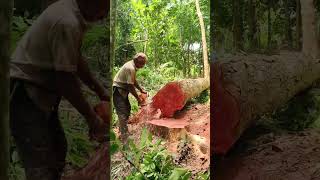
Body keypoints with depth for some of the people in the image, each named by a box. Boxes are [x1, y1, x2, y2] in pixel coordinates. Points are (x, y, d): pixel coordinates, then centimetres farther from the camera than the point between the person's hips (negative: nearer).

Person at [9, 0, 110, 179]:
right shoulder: (67, 23, -25)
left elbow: (76, 59, 15)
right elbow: (66, 80, -24)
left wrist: (101, 90, 14)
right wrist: (92, 118, -14)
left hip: (37, 91, 10)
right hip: (23, 92, -10)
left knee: (58, 150, 18)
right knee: (41, 166, -10)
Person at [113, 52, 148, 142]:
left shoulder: (132, 65, 6)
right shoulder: (130, 68, -25)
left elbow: (133, 80, 19)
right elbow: (130, 86, -23)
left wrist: (141, 89, 13)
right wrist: (138, 98, -14)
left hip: (123, 90, 11)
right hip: (117, 90, -11)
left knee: (127, 109, 17)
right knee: (123, 113, -13)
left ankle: (123, 131, 28)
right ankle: (124, 137, -12)